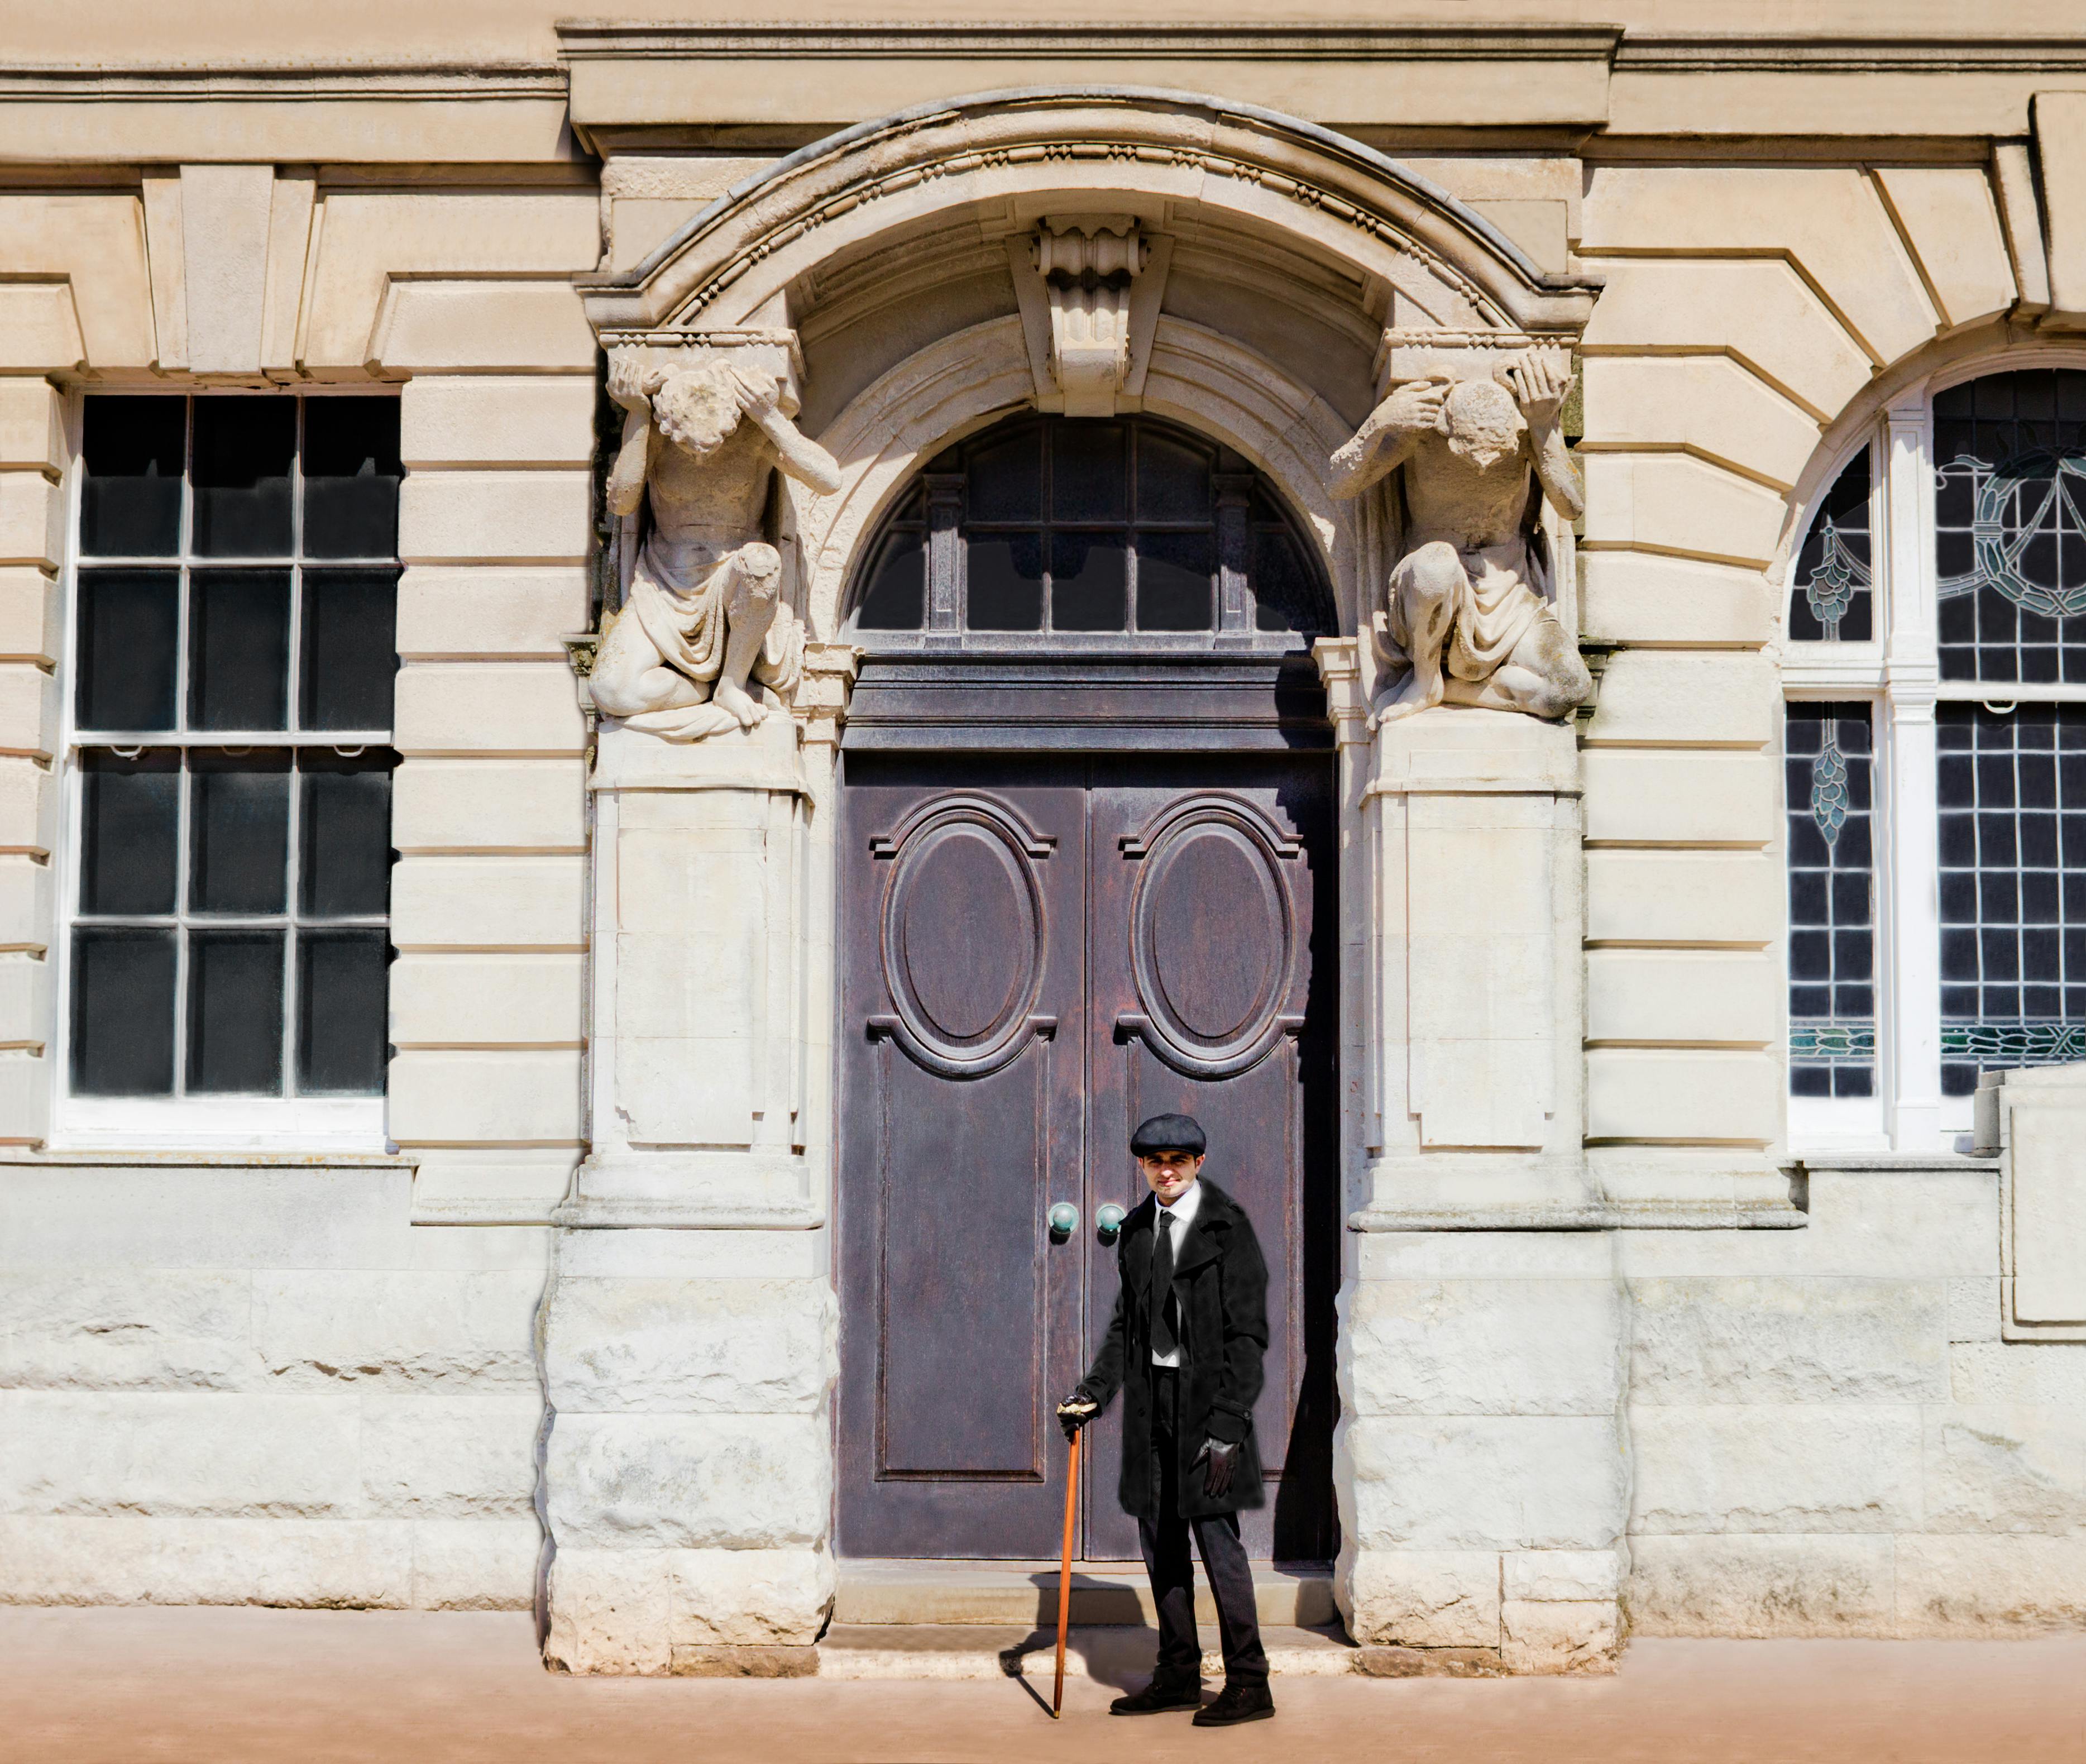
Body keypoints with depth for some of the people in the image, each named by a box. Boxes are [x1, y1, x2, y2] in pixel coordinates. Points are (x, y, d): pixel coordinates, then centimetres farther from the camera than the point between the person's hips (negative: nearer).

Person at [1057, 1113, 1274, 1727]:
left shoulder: (1227, 1227, -8)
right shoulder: (1137, 1228, 12)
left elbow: (1248, 1333, -11)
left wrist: (1227, 1426, -16)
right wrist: (1094, 1391, 7)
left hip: (1206, 1397, -7)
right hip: (1151, 1399, 7)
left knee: (1216, 1537, -8)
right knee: (1160, 1542, 10)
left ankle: (1249, 1685, 0)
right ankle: (1178, 1675, 20)